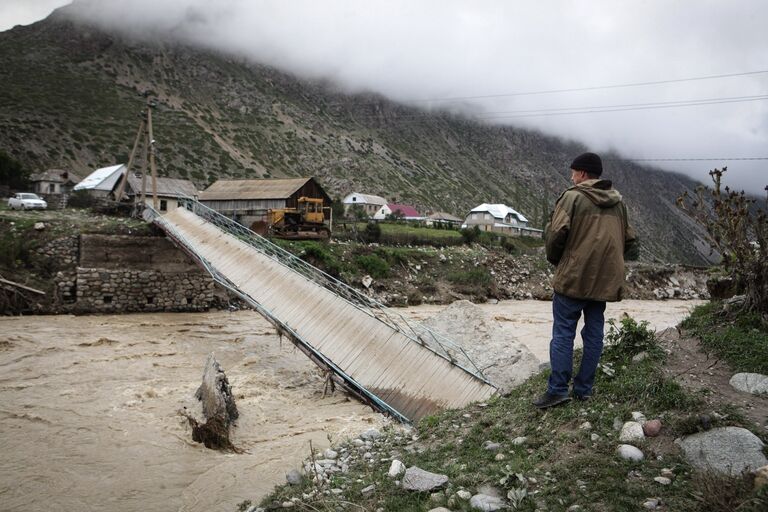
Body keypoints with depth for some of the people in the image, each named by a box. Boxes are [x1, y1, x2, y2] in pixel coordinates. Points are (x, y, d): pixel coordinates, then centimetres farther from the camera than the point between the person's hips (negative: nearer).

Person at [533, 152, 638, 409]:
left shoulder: (573, 197, -8)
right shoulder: (617, 201, 14)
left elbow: (556, 233, -15)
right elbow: (629, 240, 18)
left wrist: (554, 258, 2)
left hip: (574, 276, -6)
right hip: (605, 280, 6)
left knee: (563, 332, -1)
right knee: (594, 332, 11)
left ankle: (558, 389, -2)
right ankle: (584, 388, 16)